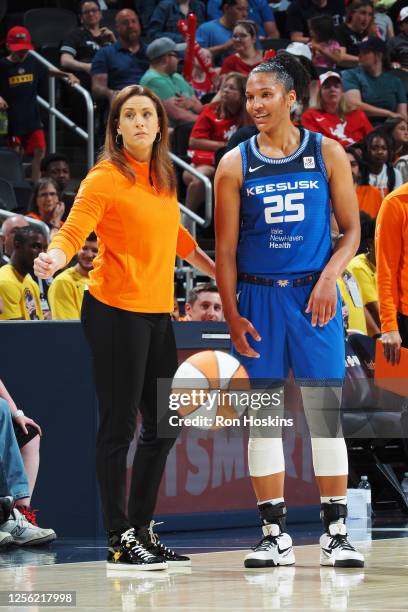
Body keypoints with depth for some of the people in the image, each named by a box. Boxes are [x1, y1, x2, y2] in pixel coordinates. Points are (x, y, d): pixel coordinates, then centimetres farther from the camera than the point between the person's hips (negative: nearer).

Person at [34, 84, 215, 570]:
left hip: (157, 313, 8)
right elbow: (73, 231, -20)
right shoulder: (106, 178, -9)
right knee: (119, 426, -4)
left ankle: (142, 531, 22)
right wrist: (54, 257, -41)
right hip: (115, 311, -8)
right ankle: (119, 541, 1)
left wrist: (217, 270, 34)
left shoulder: (162, 178, 12)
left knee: (163, 428, 12)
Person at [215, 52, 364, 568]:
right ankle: (275, 535, 8)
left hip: (313, 294, -1)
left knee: (324, 411, -2)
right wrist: (232, 316, -5)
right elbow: (225, 249, 3)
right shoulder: (235, 164, 4)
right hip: (258, 298, 1)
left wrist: (329, 276, -12)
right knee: (263, 414, 2)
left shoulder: (327, 154, 4)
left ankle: (335, 534, 3)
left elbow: (351, 230, 5)